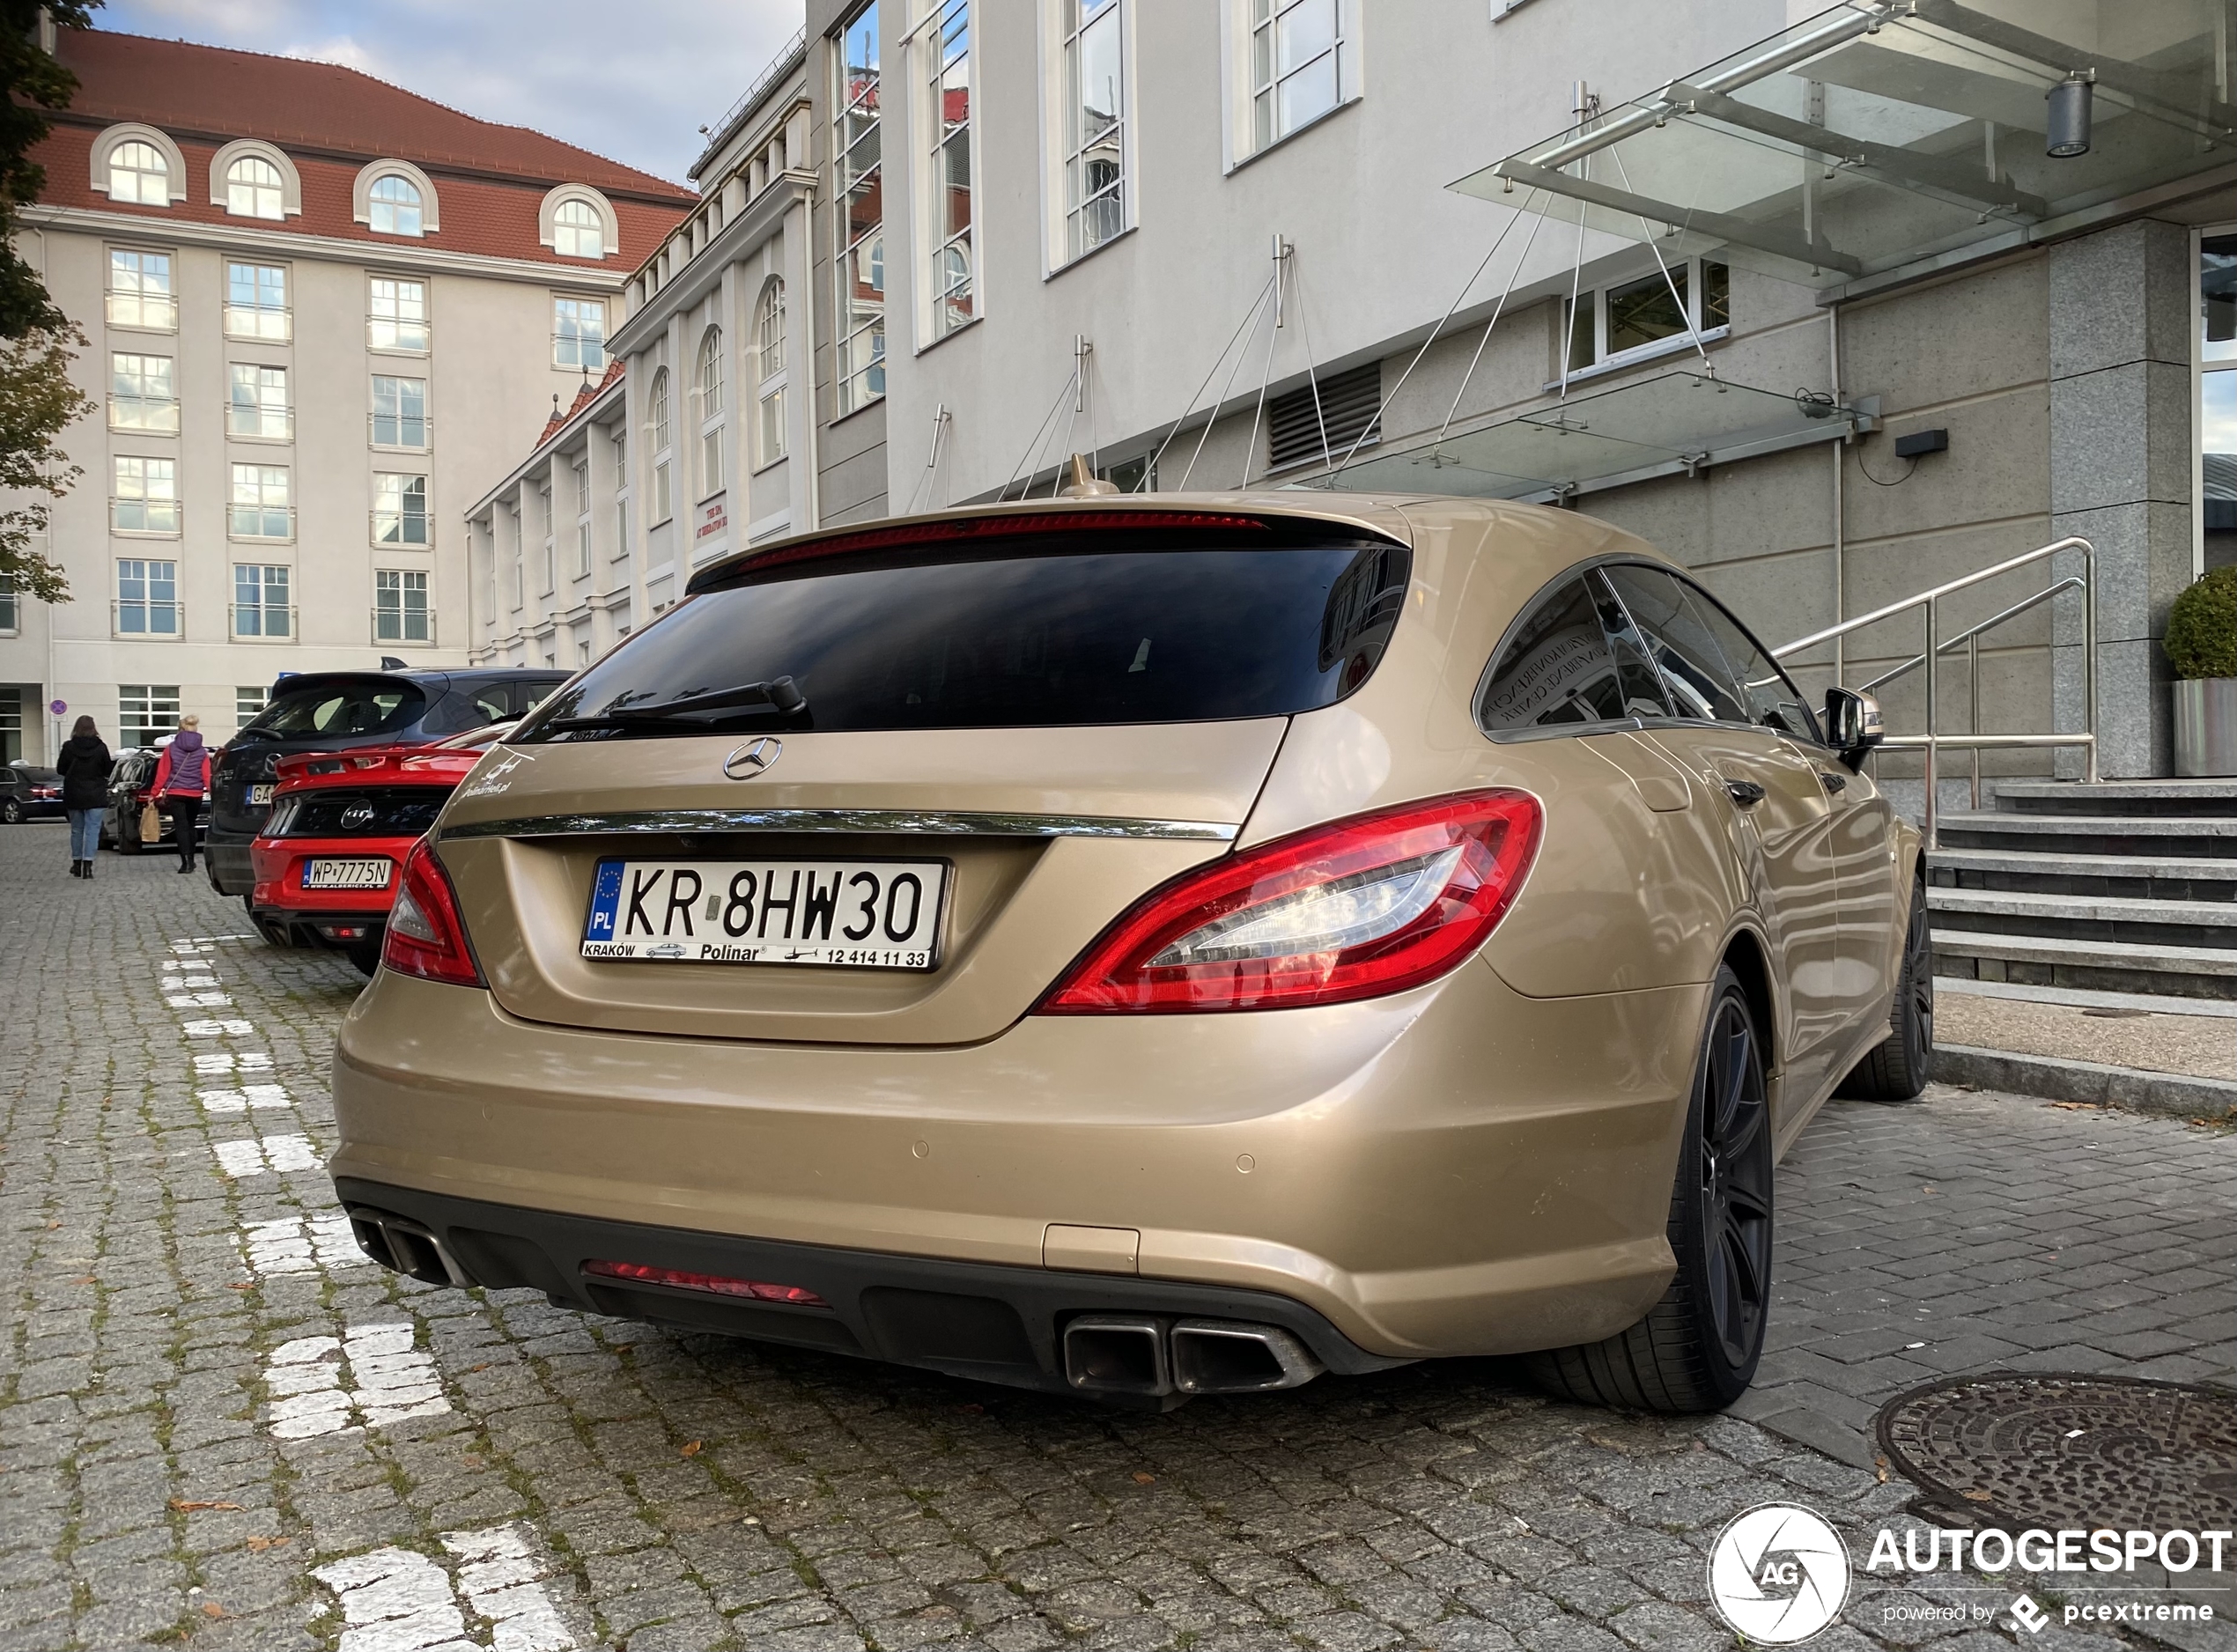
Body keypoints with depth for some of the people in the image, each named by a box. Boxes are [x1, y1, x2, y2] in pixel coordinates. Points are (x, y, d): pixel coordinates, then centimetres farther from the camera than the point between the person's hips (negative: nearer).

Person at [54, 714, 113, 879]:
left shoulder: (69, 747, -5)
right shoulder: (100, 748, -8)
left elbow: (60, 770, 2)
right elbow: (107, 770, -2)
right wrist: (116, 762, 16)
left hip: (73, 796, 2)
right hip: (95, 796, -2)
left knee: (76, 830, 15)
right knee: (92, 829, -1)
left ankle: (77, 864, 23)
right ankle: (87, 864, -10)